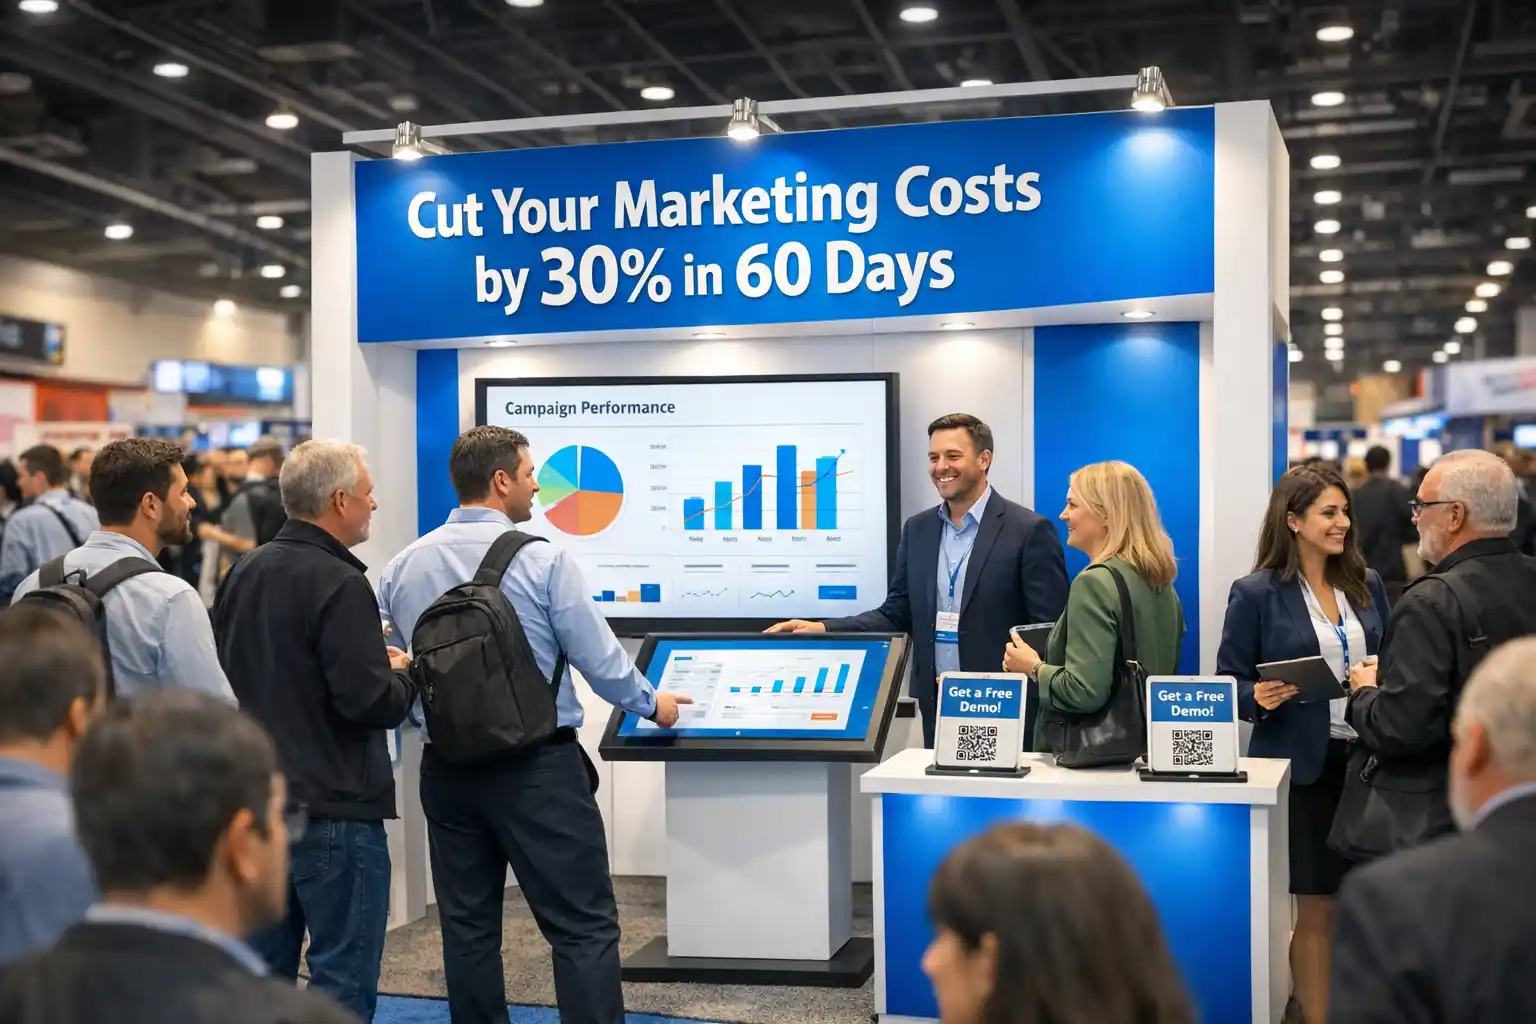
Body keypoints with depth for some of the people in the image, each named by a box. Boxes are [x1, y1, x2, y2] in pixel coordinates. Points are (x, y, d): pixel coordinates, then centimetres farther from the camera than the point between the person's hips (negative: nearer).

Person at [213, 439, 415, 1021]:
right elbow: (372, 703, -23)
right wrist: (403, 675, -1)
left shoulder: (244, 572, 8)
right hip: (334, 808, -8)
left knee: (264, 971, 16)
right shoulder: (338, 584, -17)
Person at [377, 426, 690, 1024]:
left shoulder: (404, 565, 4)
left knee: (468, 927, 13)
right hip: (537, 768, -5)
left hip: (446, 768, 6)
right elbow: (599, 659, -7)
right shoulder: (541, 559, -11)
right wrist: (651, 704, 11)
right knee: (583, 928, -1)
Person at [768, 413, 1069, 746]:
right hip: (936, 707, 5)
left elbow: (1052, 630, -9)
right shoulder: (917, 530, 10)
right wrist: (822, 629, -3)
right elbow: (897, 616, 10)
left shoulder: (1029, 530, -7)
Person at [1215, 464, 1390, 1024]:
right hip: (1302, 766, -4)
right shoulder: (1256, 593, -5)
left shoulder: (1367, 585, 9)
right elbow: (1229, 682, -3)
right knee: (1317, 912, 4)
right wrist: (1259, 698, -22)